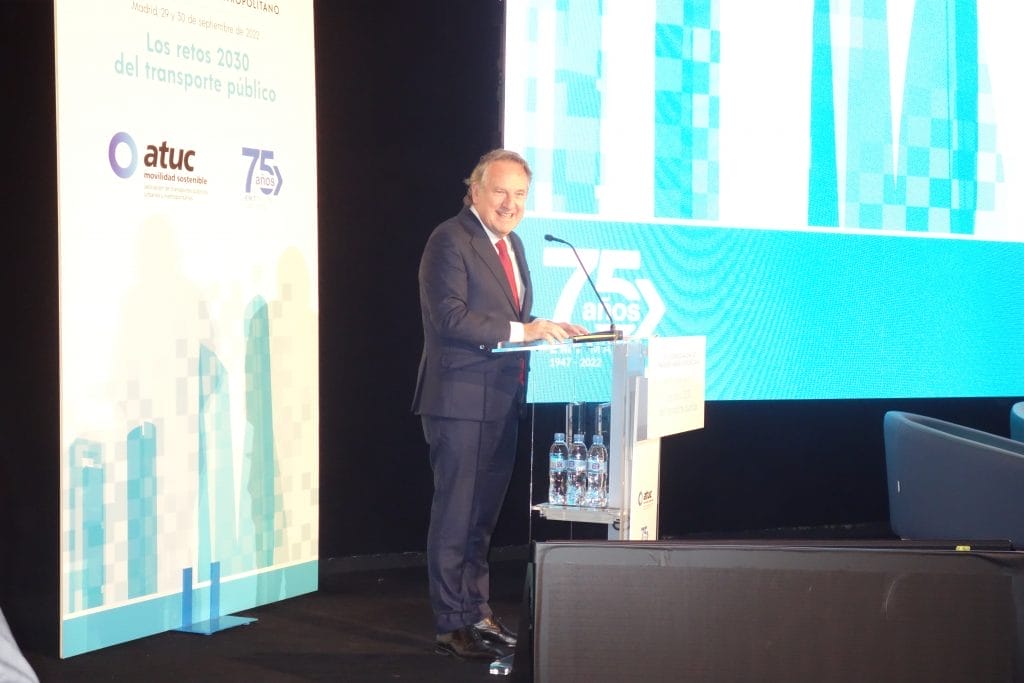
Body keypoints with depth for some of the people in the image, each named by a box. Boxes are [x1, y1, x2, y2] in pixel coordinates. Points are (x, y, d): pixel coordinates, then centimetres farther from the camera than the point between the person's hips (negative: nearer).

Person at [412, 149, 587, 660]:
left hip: (501, 400, 9)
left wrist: (545, 329, 3)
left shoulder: (511, 243, 17)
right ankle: (453, 625, 5)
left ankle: (477, 610, 29)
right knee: (456, 513, -3)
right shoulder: (450, 241, -12)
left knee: (483, 512, 17)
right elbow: (450, 316, -22)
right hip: (461, 399, -9)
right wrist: (520, 331, -24)